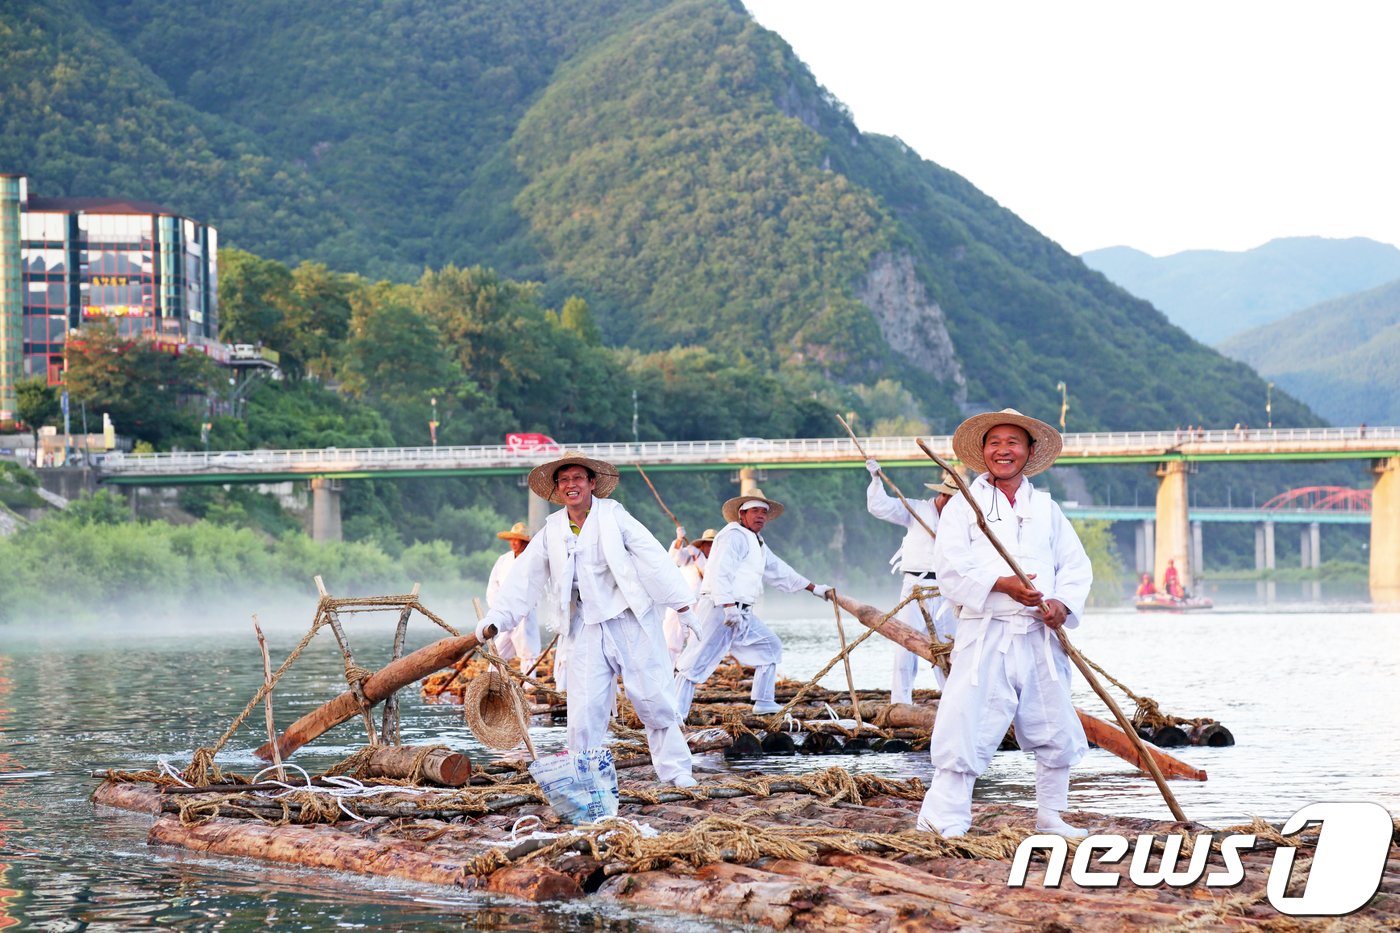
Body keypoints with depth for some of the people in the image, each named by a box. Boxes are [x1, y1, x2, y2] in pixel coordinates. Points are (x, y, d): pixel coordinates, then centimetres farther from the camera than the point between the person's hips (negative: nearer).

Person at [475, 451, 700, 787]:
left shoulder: (614, 517, -1)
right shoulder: (551, 531, 9)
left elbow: (653, 557, -4)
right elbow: (524, 578, 11)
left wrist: (680, 604, -9)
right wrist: (495, 619, 3)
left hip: (630, 621, -2)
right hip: (587, 630, 3)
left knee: (653, 699, 0)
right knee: (584, 708, -4)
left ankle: (675, 769, 11)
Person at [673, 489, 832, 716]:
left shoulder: (758, 544, 24)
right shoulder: (734, 535, -8)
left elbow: (779, 570, 34)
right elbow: (720, 571, -20)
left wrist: (814, 588, 37)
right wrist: (728, 606, -28)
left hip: (741, 612, 10)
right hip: (719, 608, -10)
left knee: (769, 647, 14)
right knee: (698, 661, -13)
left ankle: (764, 702, 17)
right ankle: (676, 712, -16)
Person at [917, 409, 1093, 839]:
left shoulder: (1046, 508, 17)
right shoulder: (964, 505, 5)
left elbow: (1076, 564, 11)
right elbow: (951, 567, -8)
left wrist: (1063, 602, -9)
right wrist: (1002, 584, -21)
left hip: (1040, 637, 4)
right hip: (985, 636, -4)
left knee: (1057, 733, 9)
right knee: (966, 727, -12)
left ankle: (1050, 817, 25)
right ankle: (942, 823, -10)